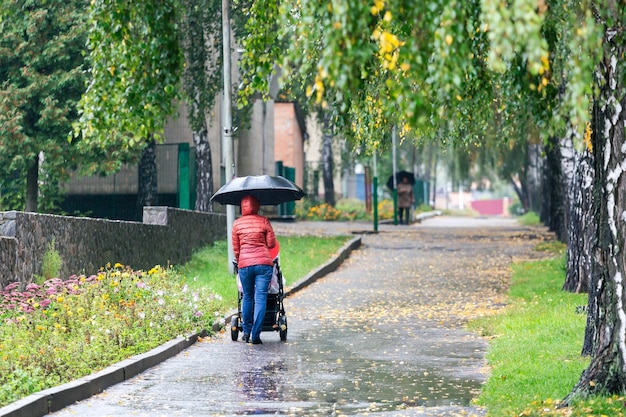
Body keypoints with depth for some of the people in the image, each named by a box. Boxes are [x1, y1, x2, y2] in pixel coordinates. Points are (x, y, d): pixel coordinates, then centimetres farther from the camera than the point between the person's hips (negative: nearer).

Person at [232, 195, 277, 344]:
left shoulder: (237, 224, 7)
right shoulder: (264, 221, 1)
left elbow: (235, 249, 12)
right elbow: (272, 243, 4)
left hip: (244, 264, 2)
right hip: (264, 263, -2)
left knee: (247, 297, 15)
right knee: (260, 298, -1)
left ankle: (247, 332, 19)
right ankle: (256, 335, -6)